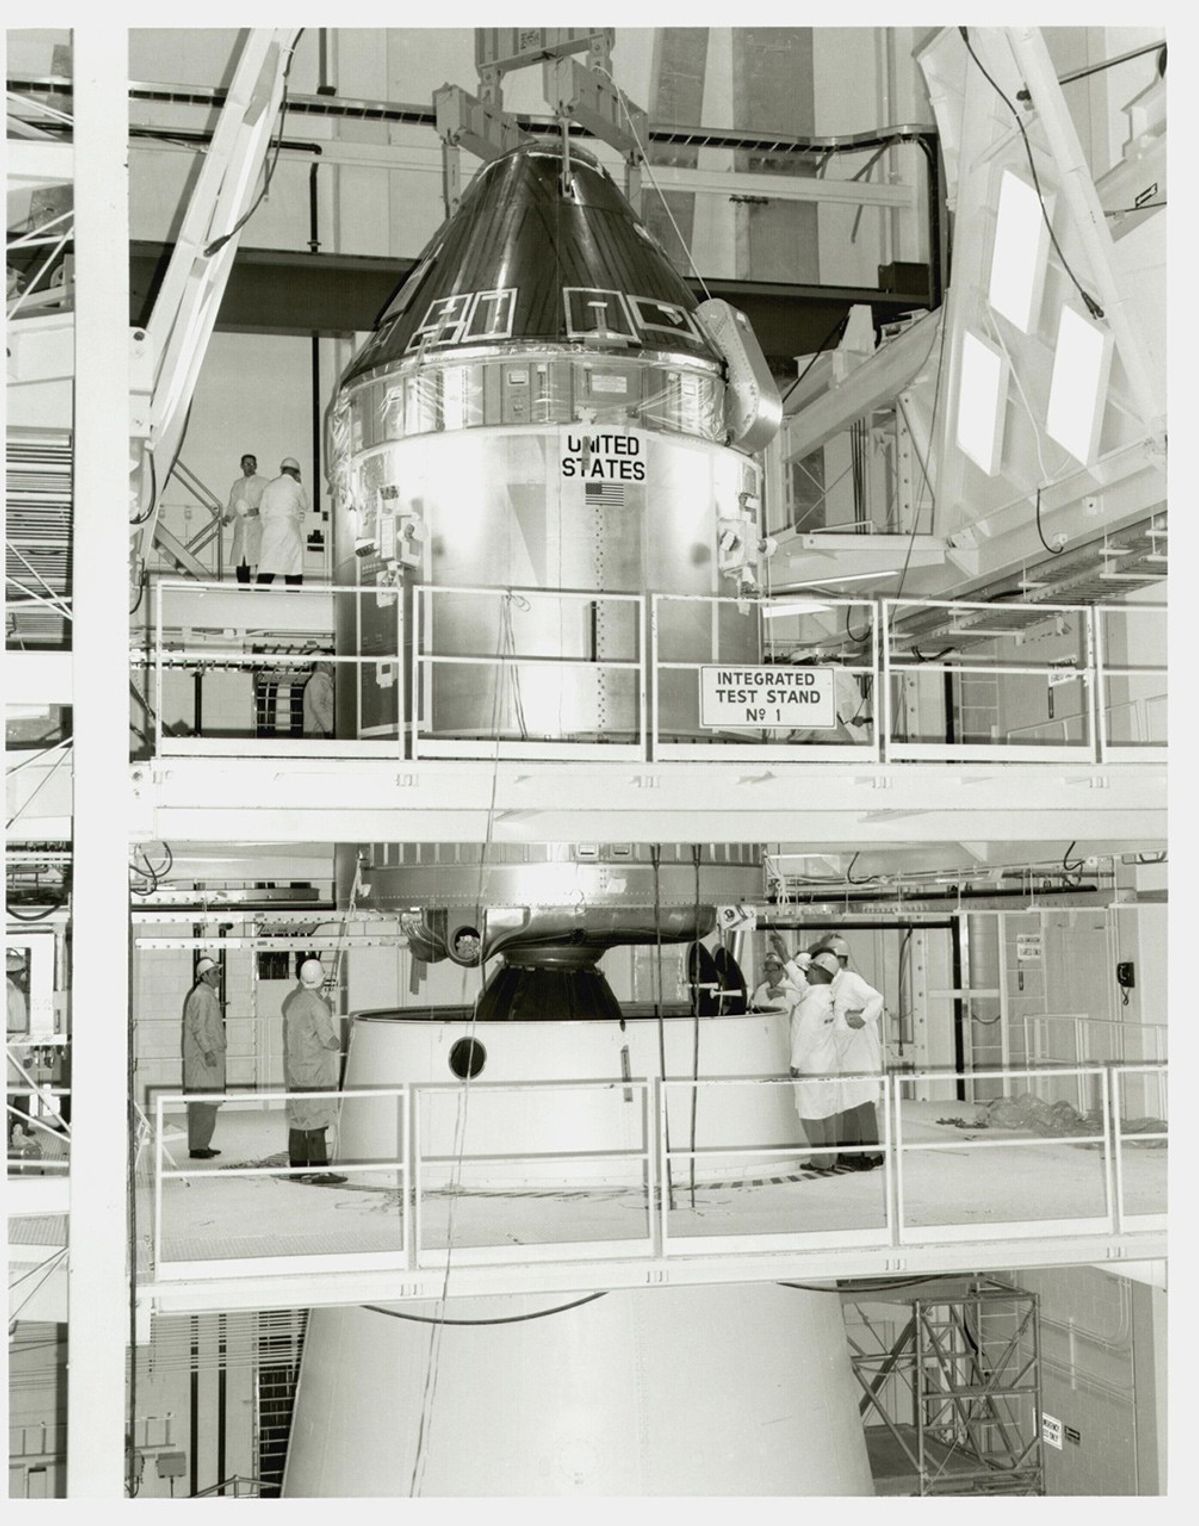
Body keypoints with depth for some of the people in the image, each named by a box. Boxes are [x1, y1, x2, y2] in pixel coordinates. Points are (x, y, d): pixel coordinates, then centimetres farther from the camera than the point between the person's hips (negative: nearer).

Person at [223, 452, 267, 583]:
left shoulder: (263, 483, 4)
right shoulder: (237, 484, 18)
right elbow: (232, 506, 23)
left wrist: (258, 510, -16)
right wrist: (227, 517, 5)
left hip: (257, 527, -4)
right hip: (241, 527, 4)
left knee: (259, 561, -14)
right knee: (240, 565, 2)